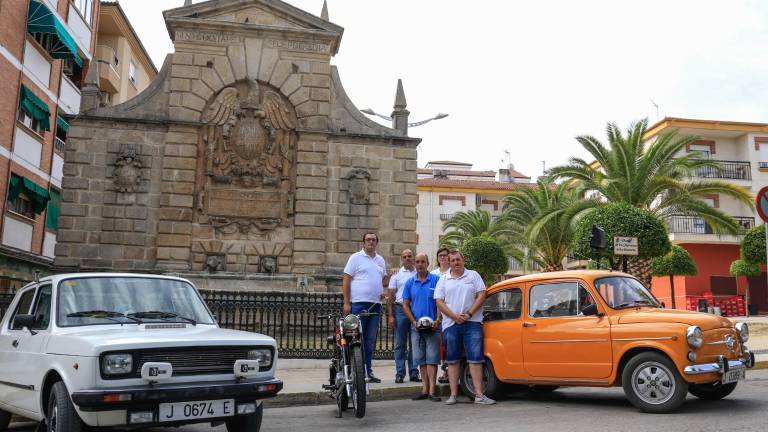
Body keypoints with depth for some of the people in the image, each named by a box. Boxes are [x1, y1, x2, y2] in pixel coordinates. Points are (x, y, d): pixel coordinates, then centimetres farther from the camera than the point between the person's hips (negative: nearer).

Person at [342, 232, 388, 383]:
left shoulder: (380, 260, 16)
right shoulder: (356, 257, -1)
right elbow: (346, 280, -5)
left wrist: (383, 291, 8)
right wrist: (346, 302, -12)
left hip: (376, 304, 6)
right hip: (359, 303, -6)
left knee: (370, 341, 10)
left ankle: (368, 371, 18)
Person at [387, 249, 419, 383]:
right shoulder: (396, 275, 7)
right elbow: (390, 296, 4)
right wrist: (390, 316, -4)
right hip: (400, 310, -1)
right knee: (400, 344, 2)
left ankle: (414, 372, 12)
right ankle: (400, 373, 6)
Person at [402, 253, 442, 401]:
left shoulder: (436, 280, 0)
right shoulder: (410, 282, 9)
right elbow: (405, 305, 8)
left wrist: (438, 320, -14)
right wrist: (414, 321, -4)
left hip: (433, 326, -3)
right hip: (416, 327, 3)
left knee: (432, 358, -5)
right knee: (420, 359, 7)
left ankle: (432, 390, -4)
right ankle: (425, 389, 13)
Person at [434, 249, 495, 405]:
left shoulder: (473, 275, 9)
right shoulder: (443, 280, 11)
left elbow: (481, 295, 1)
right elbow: (439, 302, 3)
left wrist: (469, 314, -10)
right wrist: (454, 316, -10)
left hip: (472, 323, -2)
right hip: (450, 324, 2)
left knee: (475, 359, -5)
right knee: (452, 361, 5)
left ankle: (479, 395, -4)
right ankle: (453, 394, 10)